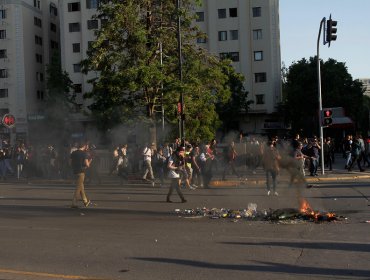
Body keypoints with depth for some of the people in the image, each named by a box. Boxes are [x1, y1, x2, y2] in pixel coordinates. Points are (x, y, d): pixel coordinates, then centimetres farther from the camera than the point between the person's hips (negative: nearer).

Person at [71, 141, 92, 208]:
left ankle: (85, 201, 28)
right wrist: (89, 161, 5)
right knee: (78, 188, 0)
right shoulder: (84, 154, -11)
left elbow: (71, 163, 13)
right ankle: (74, 203, 0)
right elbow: (87, 165, -15)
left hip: (75, 171, 7)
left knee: (81, 187, 18)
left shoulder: (73, 153, 8)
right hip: (81, 172, -7)